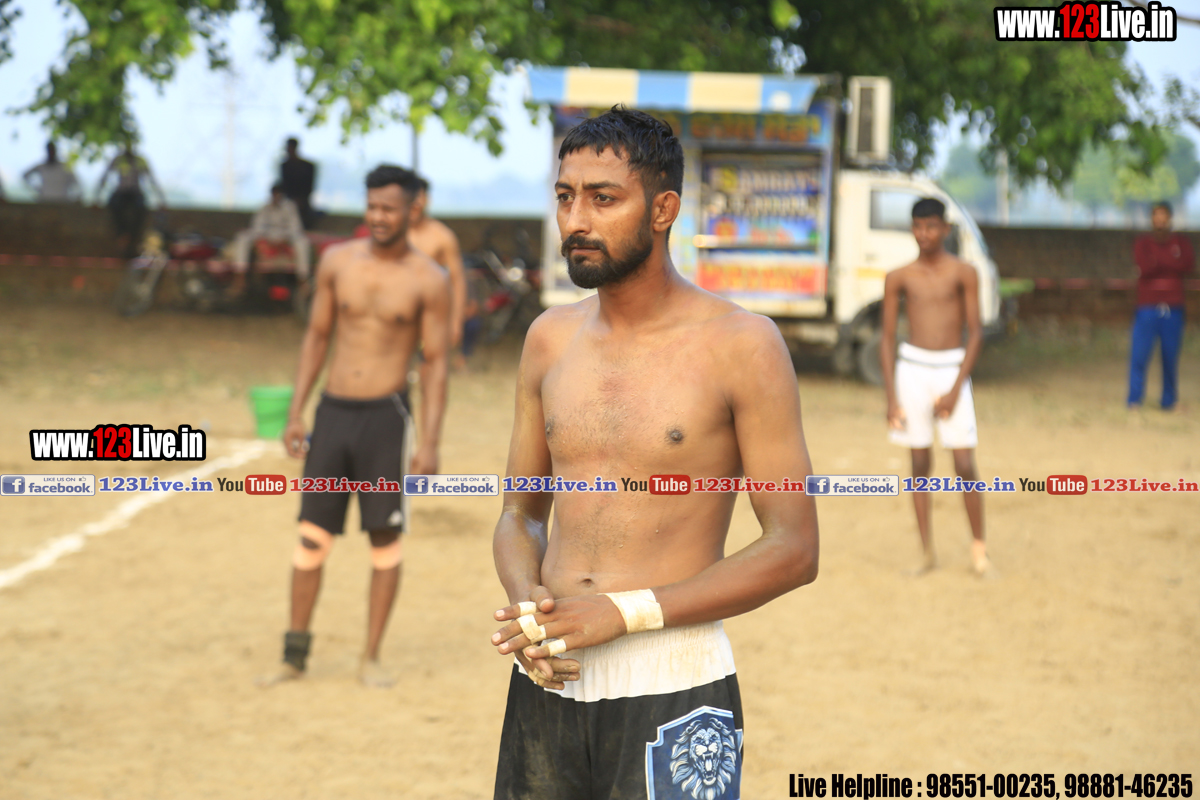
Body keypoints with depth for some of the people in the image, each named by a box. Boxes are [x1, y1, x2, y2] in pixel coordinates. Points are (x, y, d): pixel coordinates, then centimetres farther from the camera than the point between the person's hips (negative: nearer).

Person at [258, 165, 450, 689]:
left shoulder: (428, 281, -4)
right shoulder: (337, 262, 5)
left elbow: (436, 363, -3)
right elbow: (317, 336, 12)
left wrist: (430, 444, -10)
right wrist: (296, 412, 6)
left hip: (386, 415, -3)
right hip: (333, 410, 3)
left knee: (385, 540, 1)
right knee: (312, 536, 4)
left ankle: (371, 658, 11)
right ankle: (295, 655, 14)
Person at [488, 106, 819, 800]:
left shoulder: (741, 345, -6)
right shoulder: (551, 340, 9)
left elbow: (794, 550, -8)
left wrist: (625, 612, -16)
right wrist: (527, 607, -5)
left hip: (673, 692, -4)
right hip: (546, 685, 4)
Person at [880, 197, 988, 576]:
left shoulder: (962, 273, 0)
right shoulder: (899, 278, 5)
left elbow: (976, 333, -2)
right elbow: (887, 338, 7)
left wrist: (956, 389, -10)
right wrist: (892, 396, -1)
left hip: (951, 369, -2)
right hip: (912, 368, 2)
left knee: (965, 466, -5)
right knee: (920, 463, 5)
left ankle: (979, 549, 8)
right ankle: (928, 552, 12)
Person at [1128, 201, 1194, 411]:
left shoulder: (1180, 242, 10)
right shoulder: (1143, 242, 6)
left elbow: (1189, 265, -8)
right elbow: (1143, 265, -12)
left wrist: (1157, 261, -9)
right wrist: (1170, 263, -9)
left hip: (1173, 309, 1)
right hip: (1148, 307, -1)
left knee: (1171, 356, 2)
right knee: (1139, 353, -8)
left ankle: (1169, 400, 13)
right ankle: (1135, 399, 0)